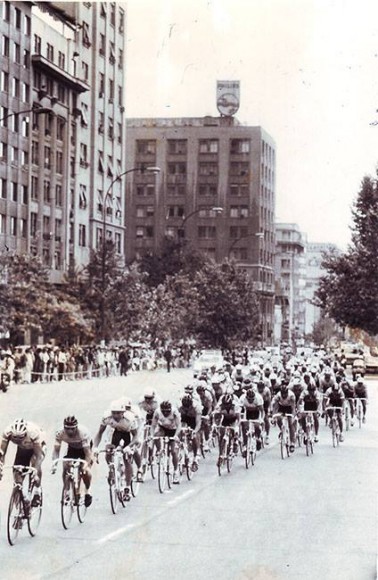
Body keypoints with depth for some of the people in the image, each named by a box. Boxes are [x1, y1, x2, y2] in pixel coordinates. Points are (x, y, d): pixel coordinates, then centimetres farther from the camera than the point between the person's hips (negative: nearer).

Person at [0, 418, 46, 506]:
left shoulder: (34, 432, -42)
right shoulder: (7, 432, -34)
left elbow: (38, 454, -39)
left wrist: (36, 473, -46)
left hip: (38, 446, -3)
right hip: (22, 449, 3)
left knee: (35, 463, -30)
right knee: (16, 470, -15)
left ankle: (37, 493, -16)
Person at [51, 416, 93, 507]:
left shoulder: (83, 432, -37)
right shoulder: (60, 433, -28)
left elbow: (87, 452, -39)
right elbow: (56, 449, -26)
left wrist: (86, 465, -52)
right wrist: (54, 464, -40)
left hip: (84, 448, -3)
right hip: (72, 448, 3)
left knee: (85, 470, -23)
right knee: (65, 468, -17)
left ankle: (88, 491, 1)